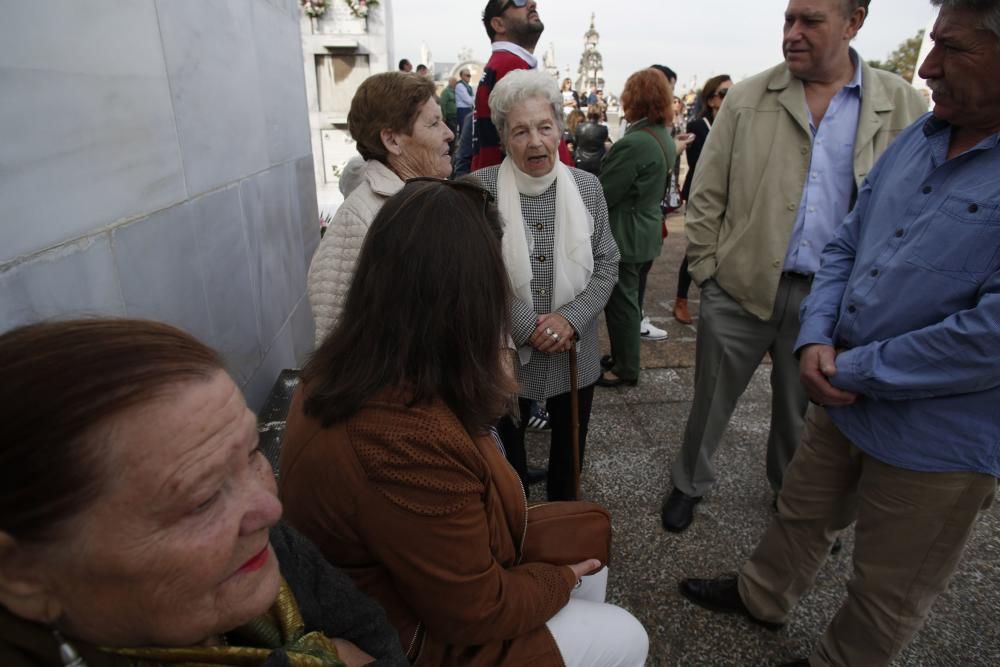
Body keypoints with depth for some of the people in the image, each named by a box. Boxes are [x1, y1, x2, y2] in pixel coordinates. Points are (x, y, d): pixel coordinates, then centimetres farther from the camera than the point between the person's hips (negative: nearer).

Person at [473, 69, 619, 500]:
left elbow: (606, 265, 1)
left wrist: (570, 318, -14)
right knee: (505, 453, 17)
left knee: (570, 452, 21)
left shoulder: (587, 186, -2)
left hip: (574, 355, 3)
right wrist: (525, 326, -18)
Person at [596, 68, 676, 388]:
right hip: (643, 231, 9)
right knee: (625, 298, 19)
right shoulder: (664, 137, 7)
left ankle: (626, 368, 16)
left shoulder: (634, 143, -24)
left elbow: (603, 194, -20)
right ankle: (622, 357, 33)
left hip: (624, 235, -9)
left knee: (620, 301, 3)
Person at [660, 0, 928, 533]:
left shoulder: (903, 106, 0)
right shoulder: (747, 99, -2)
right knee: (711, 399, 13)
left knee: (803, 409, 20)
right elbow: (706, 194, 0)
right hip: (740, 287, 0)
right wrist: (706, 269, -4)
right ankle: (689, 484, 37)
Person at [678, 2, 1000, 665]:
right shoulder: (915, 139, 2)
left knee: (885, 597, 17)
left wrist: (854, 371, -18)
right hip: (843, 397, 7)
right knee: (801, 513, 28)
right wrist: (817, 339, -7)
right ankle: (761, 595, 52)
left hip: (939, 439, -6)